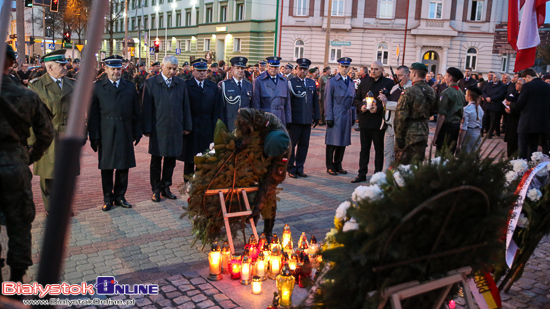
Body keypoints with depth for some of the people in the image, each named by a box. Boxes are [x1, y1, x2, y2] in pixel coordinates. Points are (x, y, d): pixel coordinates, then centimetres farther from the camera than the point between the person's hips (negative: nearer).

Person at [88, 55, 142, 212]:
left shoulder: (130, 87, 10)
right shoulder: (97, 87, 4)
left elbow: (136, 112, 10)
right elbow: (93, 114, 2)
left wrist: (137, 132, 5)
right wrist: (93, 136, -5)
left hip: (125, 133, 2)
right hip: (106, 134, -1)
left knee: (124, 166, 7)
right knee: (106, 167, 5)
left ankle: (119, 196, 20)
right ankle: (108, 198, 17)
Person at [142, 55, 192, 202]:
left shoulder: (181, 83, 7)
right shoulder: (151, 83, -2)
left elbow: (185, 106, 9)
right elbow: (146, 107, -4)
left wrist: (187, 126, 6)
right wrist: (147, 129, -7)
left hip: (175, 128, 3)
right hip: (158, 128, -3)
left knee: (171, 160, 10)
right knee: (156, 161, 7)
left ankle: (165, 188, 24)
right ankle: (156, 190, 19)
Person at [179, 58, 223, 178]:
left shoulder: (213, 87, 10)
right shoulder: (185, 86, -1)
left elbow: (217, 110, 8)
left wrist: (216, 127, 2)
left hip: (207, 129, 3)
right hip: (190, 130, -2)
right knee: (189, 159, 5)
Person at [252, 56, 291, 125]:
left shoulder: (284, 81, 12)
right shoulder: (259, 81, 0)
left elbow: (287, 102, 13)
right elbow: (256, 103, -2)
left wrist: (288, 120, 9)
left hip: (280, 121, 4)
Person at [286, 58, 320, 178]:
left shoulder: (312, 83, 14)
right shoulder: (290, 82, -2)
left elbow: (315, 101, 18)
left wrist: (316, 116, 13)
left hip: (307, 120, 5)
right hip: (295, 120, -5)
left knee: (304, 144, 8)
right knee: (291, 144, 2)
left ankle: (299, 168, 18)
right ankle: (291, 169, 12)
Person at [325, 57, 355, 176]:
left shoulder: (351, 83, 15)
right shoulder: (332, 81, -2)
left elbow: (352, 101, 18)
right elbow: (328, 101, -5)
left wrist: (353, 117, 13)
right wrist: (329, 117, -11)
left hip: (347, 117, 5)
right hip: (335, 117, -5)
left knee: (343, 142, 9)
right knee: (332, 142, -1)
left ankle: (338, 165, 19)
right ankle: (330, 166, 8)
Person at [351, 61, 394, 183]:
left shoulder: (389, 83, -2)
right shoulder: (364, 83, 12)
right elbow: (356, 99, 15)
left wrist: (378, 108, -19)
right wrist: (361, 106, -6)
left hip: (379, 122, -4)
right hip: (364, 121, 4)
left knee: (379, 149, 6)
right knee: (364, 149, 10)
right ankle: (362, 174, 17)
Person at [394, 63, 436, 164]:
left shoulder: (409, 92, -17)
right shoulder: (431, 92, 5)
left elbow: (401, 117, -18)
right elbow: (432, 110, 18)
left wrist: (398, 136, -14)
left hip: (409, 134, -6)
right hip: (424, 132, 7)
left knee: (402, 165, 2)